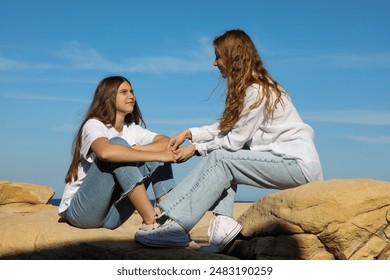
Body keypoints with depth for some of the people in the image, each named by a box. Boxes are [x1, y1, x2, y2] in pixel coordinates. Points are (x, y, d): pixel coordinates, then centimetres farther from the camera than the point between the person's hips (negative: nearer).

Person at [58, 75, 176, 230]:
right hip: (81, 210, -6)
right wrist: (157, 155, -37)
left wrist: (138, 149, -24)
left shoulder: (132, 129, 8)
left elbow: (167, 142, -7)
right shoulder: (94, 125, -13)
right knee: (118, 144, -28)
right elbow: (105, 152, -37)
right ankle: (151, 222, -32)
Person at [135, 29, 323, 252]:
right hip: (286, 160, 10)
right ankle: (224, 221, -10)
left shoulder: (257, 92, -18)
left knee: (220, 159, -18)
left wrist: (196, 148, -4)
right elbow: (226, 127, 12)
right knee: (221, 153, 2)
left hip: (301, 164, -10)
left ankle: (177, 226, -19)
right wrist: (189, 133, 3)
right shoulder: (249, 87, 12)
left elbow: (235, 140, -15)